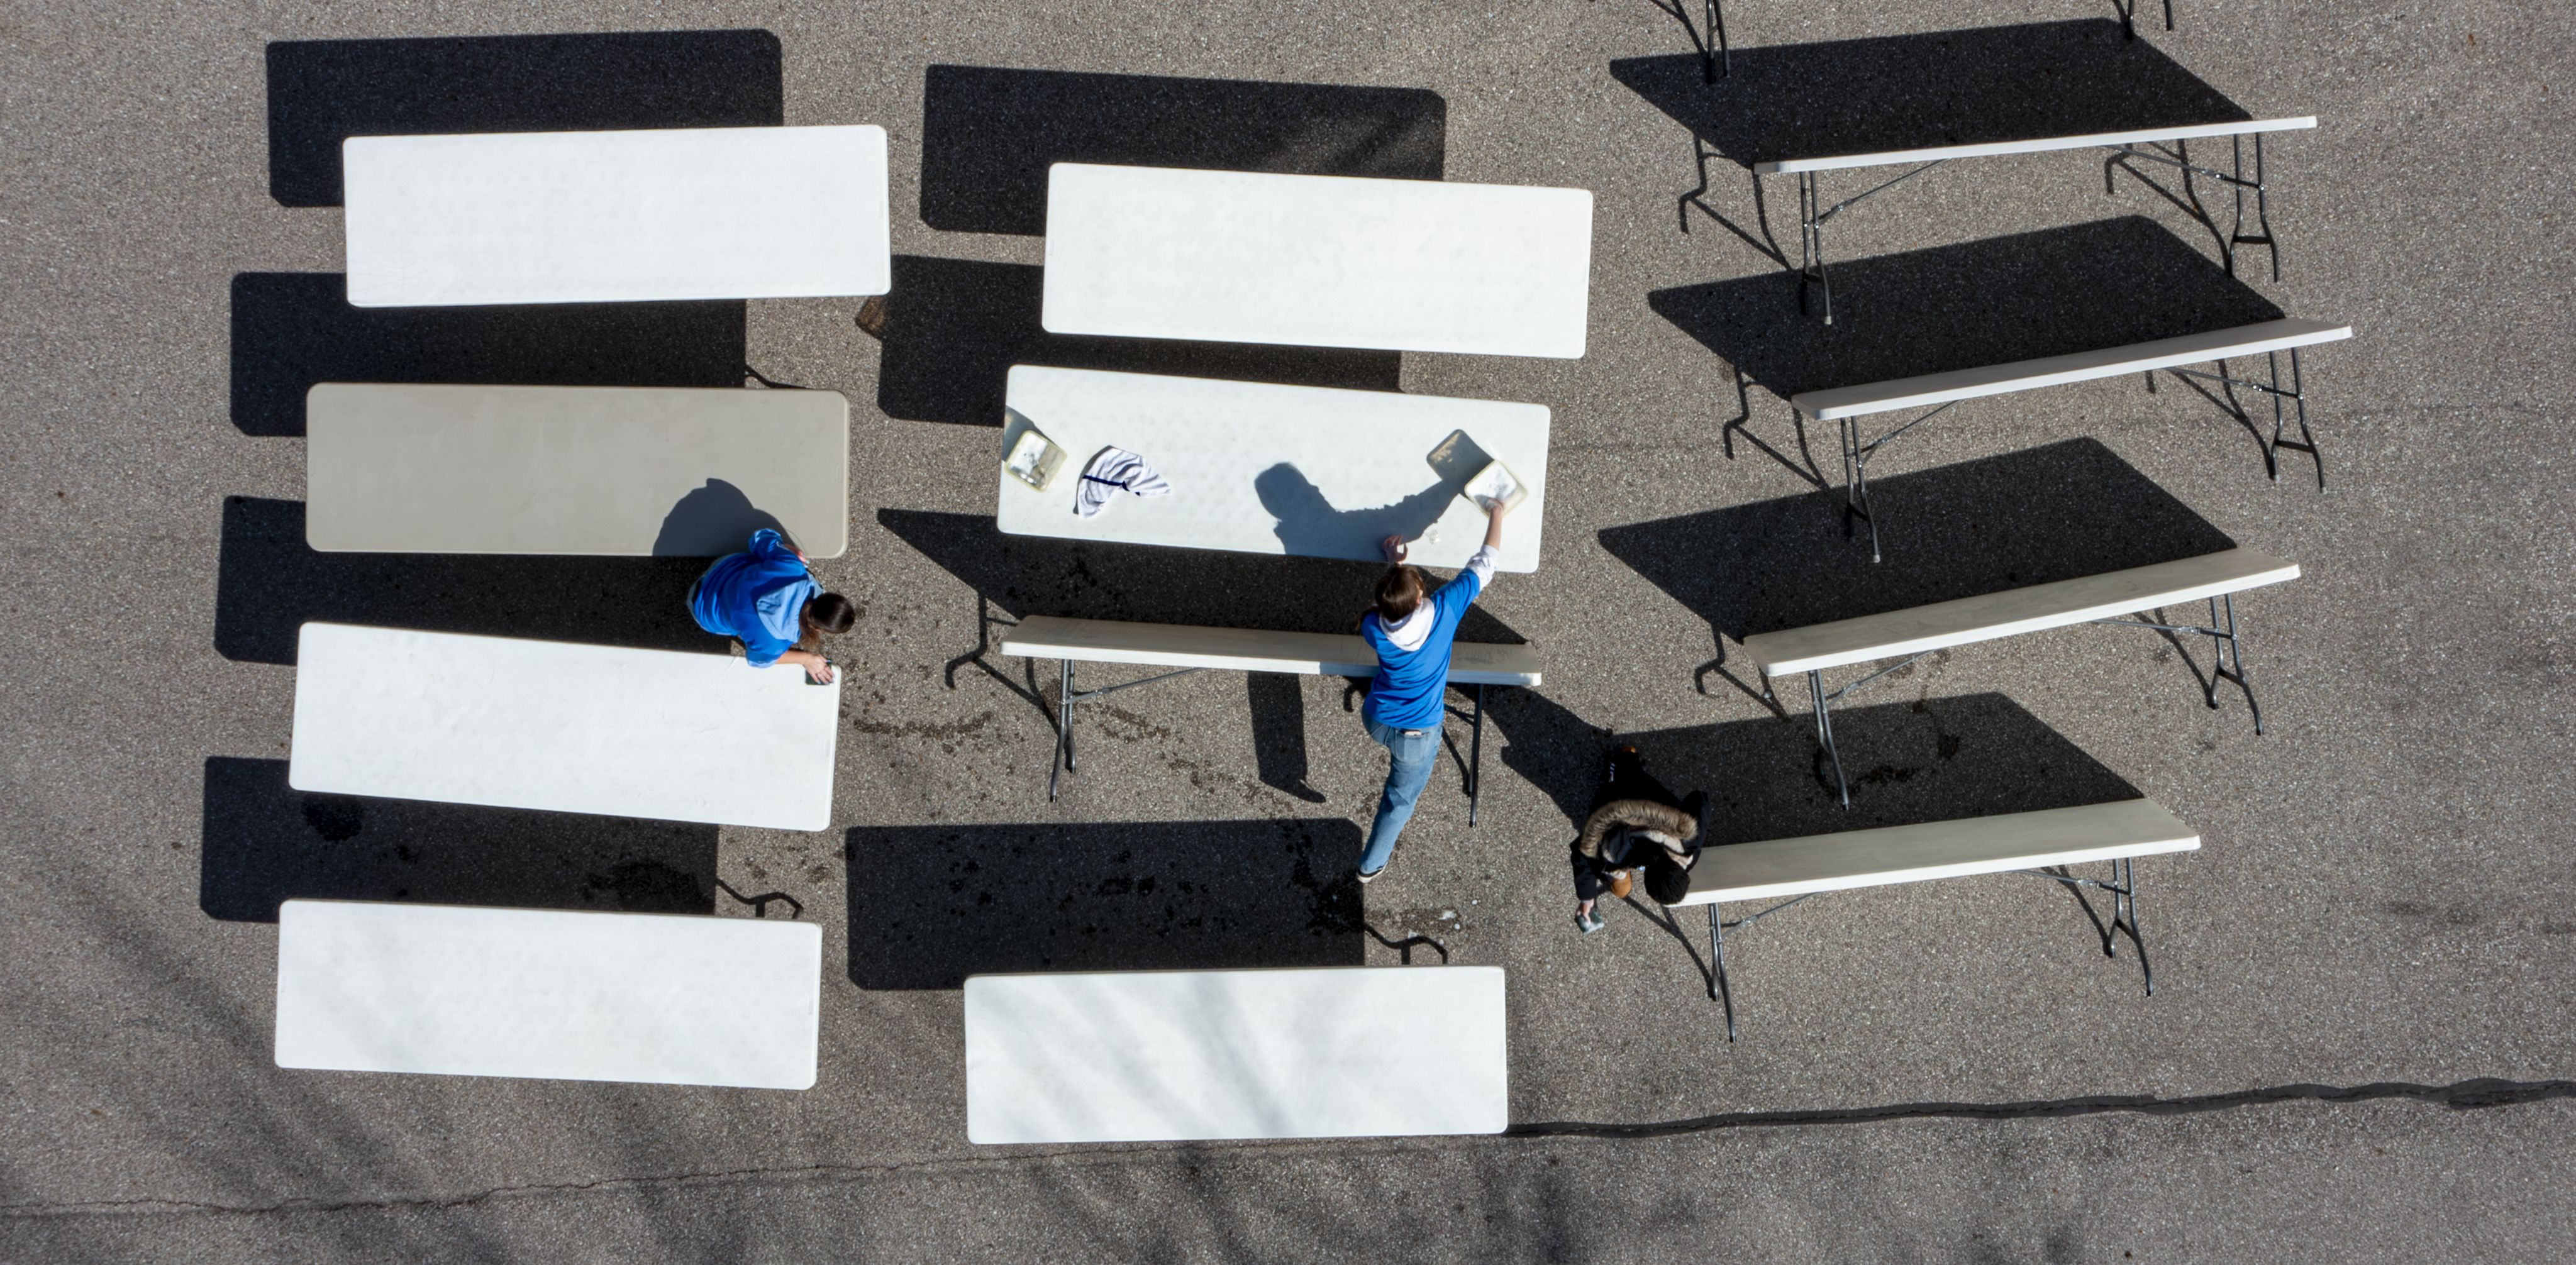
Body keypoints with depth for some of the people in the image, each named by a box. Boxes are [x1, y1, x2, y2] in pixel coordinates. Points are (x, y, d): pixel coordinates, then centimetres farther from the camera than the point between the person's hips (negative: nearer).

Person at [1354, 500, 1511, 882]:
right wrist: (1497, 515, -3)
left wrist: (1394, 565, 11)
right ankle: (1372, 864, 36)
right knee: (1401, 799, 21)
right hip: (1416, 733, -2)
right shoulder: (1444, 609, -31)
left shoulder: (1373, 627, -25)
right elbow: (1483, 565, -16)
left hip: (1375, 720, 2)